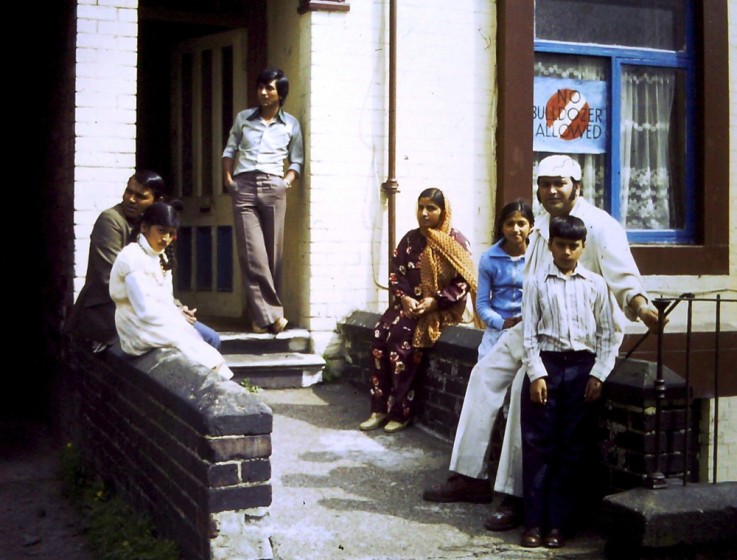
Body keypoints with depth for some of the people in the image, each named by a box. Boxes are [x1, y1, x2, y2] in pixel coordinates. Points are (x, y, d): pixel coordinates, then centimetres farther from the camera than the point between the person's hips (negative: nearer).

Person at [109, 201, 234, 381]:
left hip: (159, 322, 9)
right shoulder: (132, 258, -17)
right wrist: (178, 315, -16)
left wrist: (178, 312, -6)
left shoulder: (159, 256, 12)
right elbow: (146, 311, -23)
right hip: (140, 332, -9)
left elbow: (164, 300, 11)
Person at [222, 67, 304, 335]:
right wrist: (228, 178, 3)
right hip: (243, 186, 0)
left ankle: (260, 315, 5)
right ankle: (269, 313, -10)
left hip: (273, 188, 0)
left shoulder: (291, 124, 11)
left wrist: (287, 181, -5)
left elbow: (297, 160, 10)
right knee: (252, 253, -10)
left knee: (273, 252, -2)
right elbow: (230, 149, 16)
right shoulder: (243, 118, 14)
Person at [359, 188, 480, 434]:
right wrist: (404, 298, -12)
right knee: (380, 334, -21)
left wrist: (435, 302, -20)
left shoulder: (456, 241, -4)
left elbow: (463, 281, -10)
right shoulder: (411, 239, 10)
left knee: (401, 337, -29)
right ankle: (380, 408, -16)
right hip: (409, 302, 5)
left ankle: (401, 411, -19)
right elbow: (396, 273, 8)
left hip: (441, 307, -5)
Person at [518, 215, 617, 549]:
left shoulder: (595, 284, 5)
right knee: (537, 445, 0)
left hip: (581, 367, 1)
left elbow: (607, 333, 7)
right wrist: (536, 374, -7)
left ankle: (558, 523, 14)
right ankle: (533, 522, 8)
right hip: (545, 364, -1)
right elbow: (529, 332, 0)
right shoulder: (536, 282, 2)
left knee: (570, 447, 5)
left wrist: (598, 374, -2)